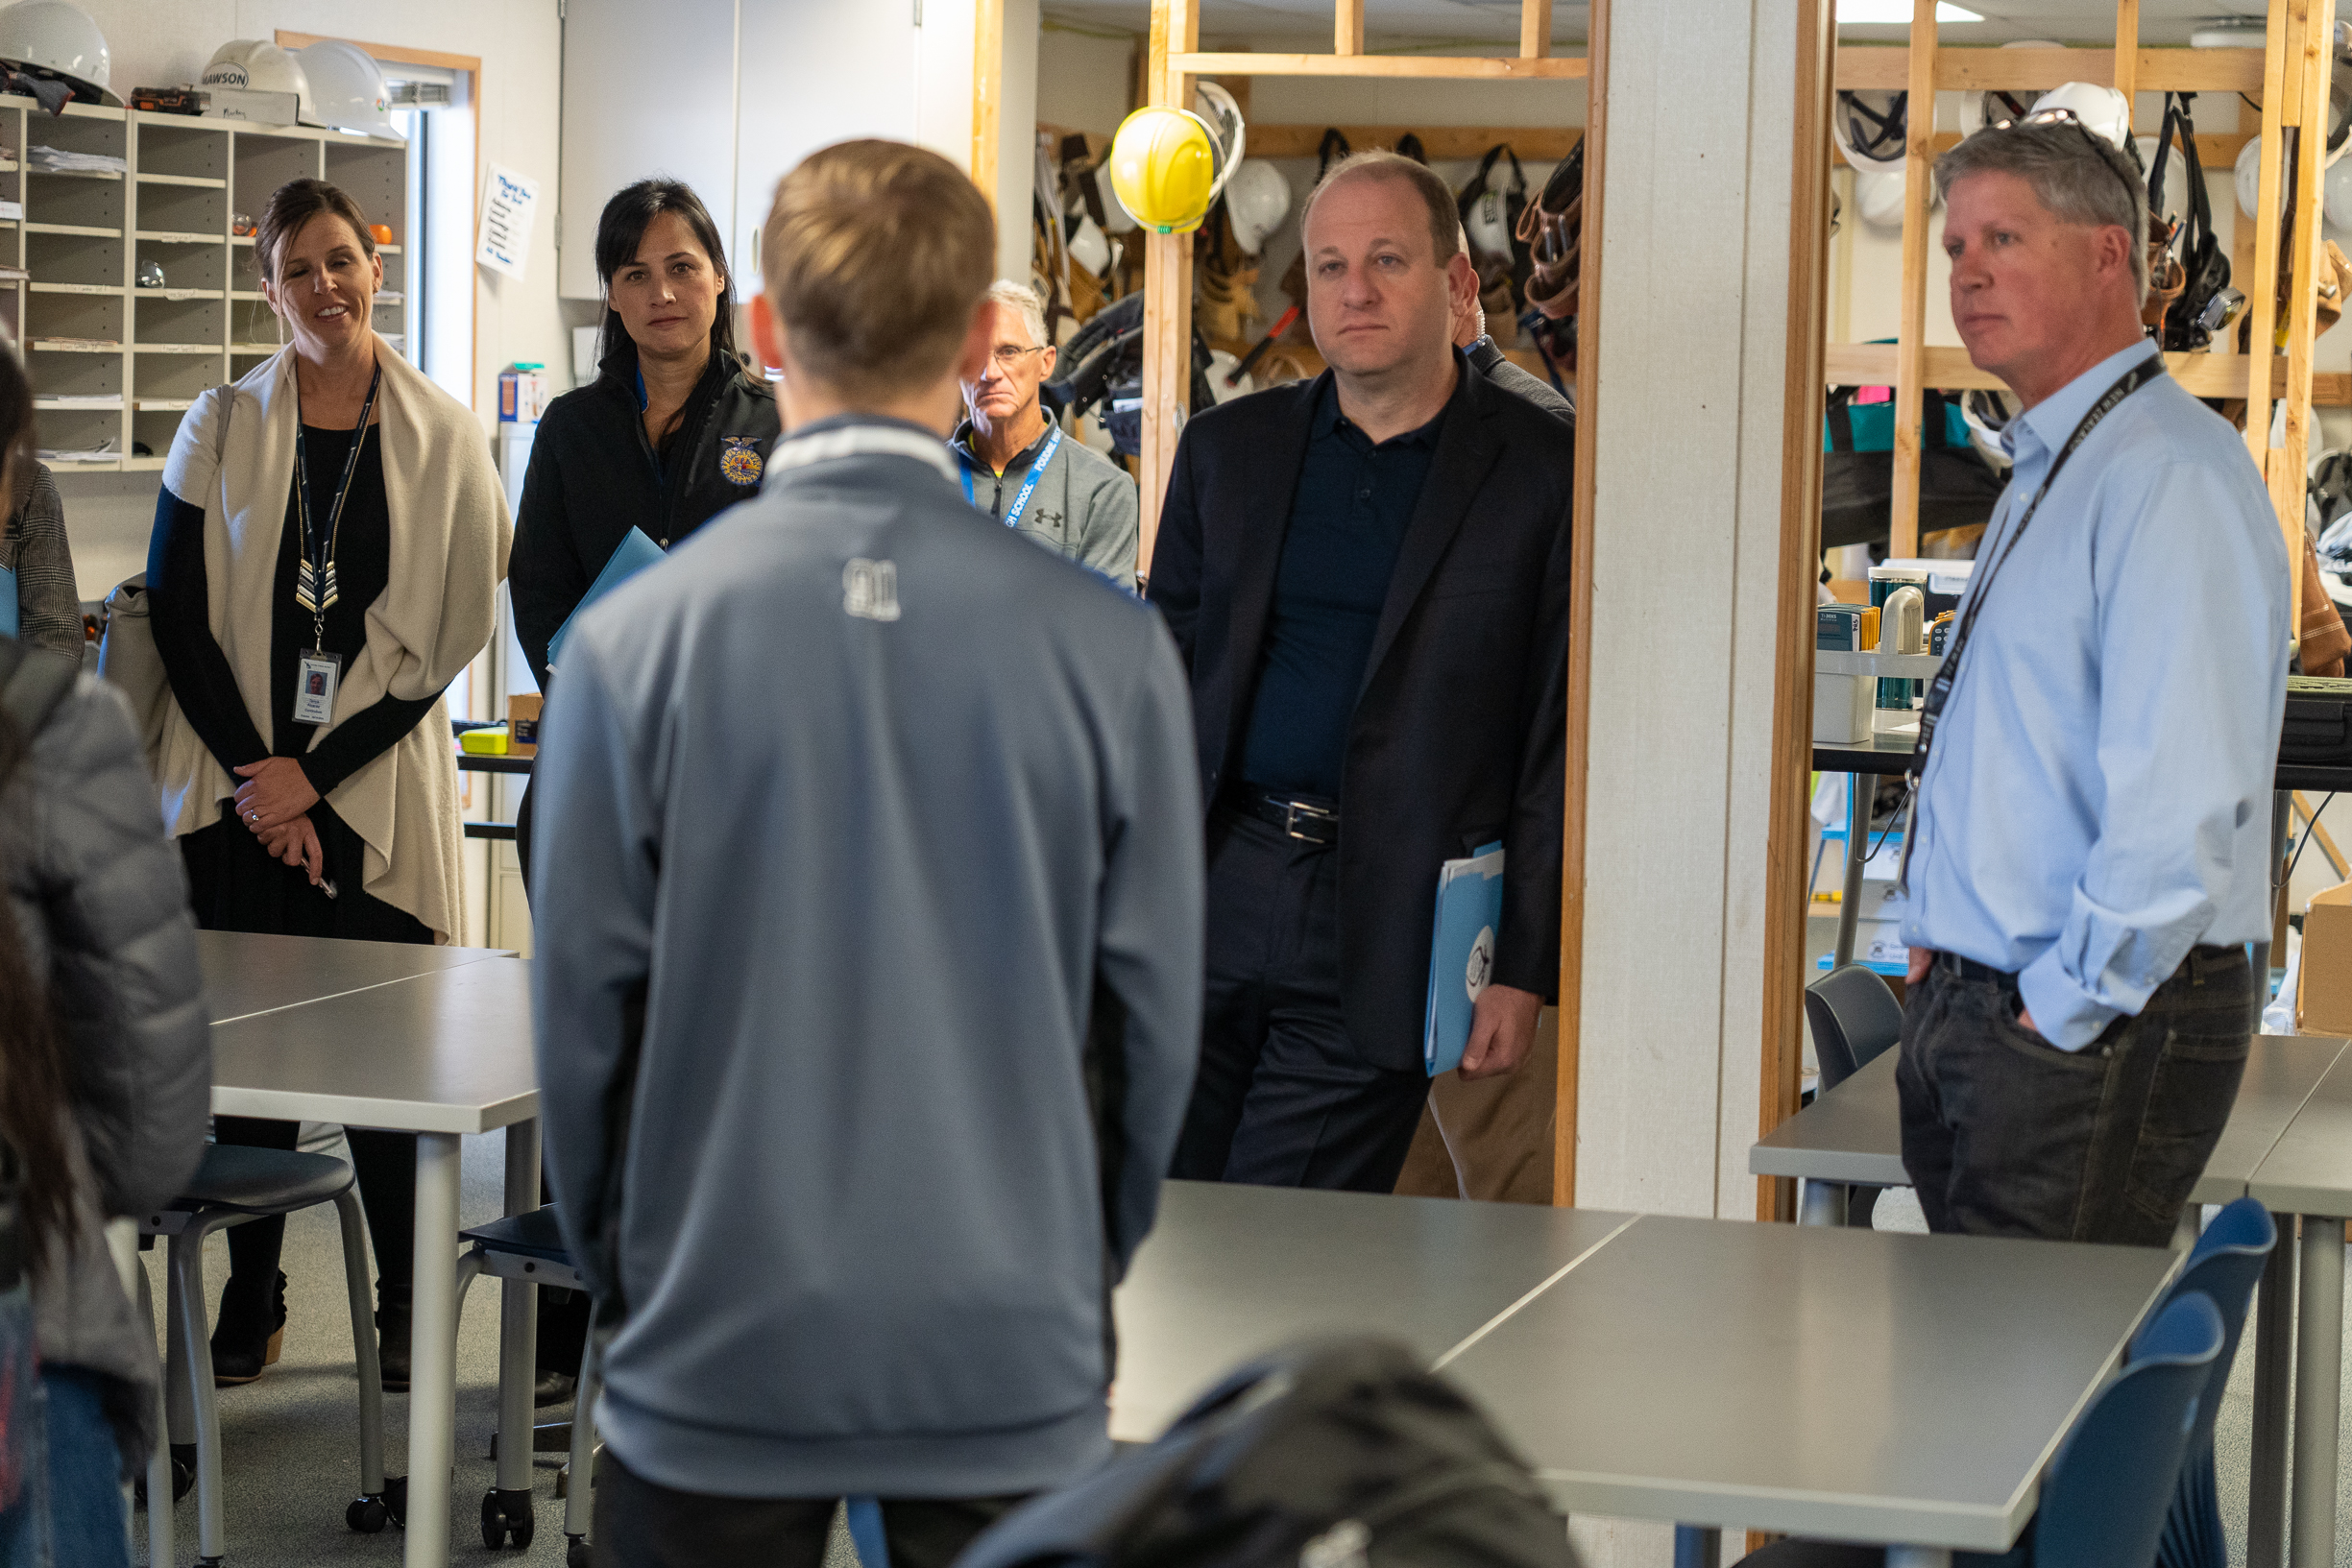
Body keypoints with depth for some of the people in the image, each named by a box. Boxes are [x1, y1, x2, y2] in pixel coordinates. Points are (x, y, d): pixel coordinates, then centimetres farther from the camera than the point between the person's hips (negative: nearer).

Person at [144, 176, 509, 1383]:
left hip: (372, 791, -1)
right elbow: (176, 613, 3)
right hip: (236, 786, 1)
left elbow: (445, 633, 0)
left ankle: (401, 1312, 10)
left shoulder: (443, 437, 3)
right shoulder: (222, 430, 6)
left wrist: (315, 777, -7)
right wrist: (255, 770, -6)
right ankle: (251, 1303, 15)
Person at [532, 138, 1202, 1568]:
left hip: (717, 1360, 0)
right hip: (1011, 1370, 0)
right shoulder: (1112, 651, -8)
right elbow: (1155, 1019, -1)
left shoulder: (633, 644, -9)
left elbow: (583, 1014, -2)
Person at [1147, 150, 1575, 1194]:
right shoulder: (1226, 448, 11)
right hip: (1209, 890, 4)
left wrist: (1524, 971, -4)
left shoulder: (1542, 475, -1)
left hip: (1377, 947, -3)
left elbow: (1563, 739, -1)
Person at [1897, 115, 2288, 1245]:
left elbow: (2182, 802, -24)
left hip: (2098, 1037, -10)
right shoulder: (2044, 475, 18)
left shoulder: (2170, 474, -16)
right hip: (1965, 1012, 10)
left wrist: (2066, 1007, -18)